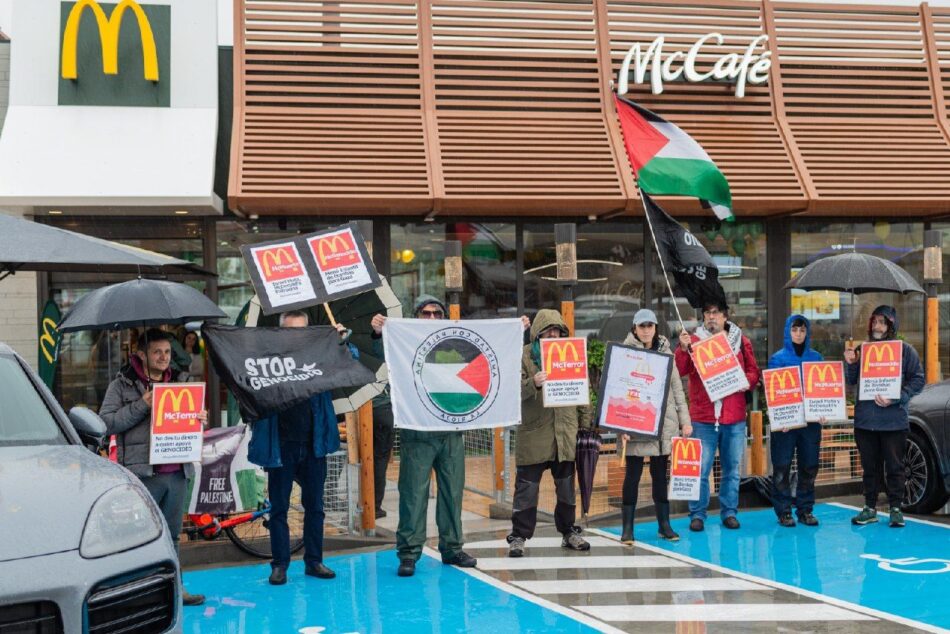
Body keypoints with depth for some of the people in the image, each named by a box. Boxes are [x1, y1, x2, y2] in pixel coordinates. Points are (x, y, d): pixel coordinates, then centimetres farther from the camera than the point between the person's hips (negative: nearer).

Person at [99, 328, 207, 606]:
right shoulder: (122, 385, 3)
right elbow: (106, 423, -6)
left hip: (177, 472, 5)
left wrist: (200, 422, 4)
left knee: (172, 534, 11)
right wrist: (141, 405, -15)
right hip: (142, 473, -5)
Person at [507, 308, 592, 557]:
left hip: (565, 434, 4)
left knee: (566, 487, 13)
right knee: (527, 488, 0)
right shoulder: (524, 356, -2)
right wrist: (533, 384, -31)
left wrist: (585, 425, 10)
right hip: (533, 435, -4)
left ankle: (569, 532, 25)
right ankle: (519, 536, 7)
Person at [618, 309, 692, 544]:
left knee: (660, 473, 10)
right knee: (633, 473, -1)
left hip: (664, 422, 4)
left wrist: (685, 419, 7)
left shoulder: (665, 351, 11)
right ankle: (627, 528, 5)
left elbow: (677, 388, 13)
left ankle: (664, 525, 18)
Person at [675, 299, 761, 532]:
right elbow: (679, 370, -8)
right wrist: (683, 349, -23)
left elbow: (753, 371, 11)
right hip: (703, 417, -2)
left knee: (732, 468, 9)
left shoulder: (740, 340, 9)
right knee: (700, 469, -2)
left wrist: (745, 382, -9)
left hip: (734, 417, 2)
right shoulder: (694, 340, 3)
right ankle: (697, 514, 7)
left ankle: (729, 512, 20)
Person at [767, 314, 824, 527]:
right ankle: (783, 511, 5)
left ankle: (805, 509, 16)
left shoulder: (816, 357, 10)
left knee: (809, 466, 7)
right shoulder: (778, 358, 1)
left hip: (811, 420, 3)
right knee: (782, 468, -3)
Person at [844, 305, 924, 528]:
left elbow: (917, 380, -5)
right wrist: (850, 364, -6)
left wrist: (896, 399, -17)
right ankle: (870, 508, 19)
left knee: (894, 466, 3)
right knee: (870, 467, 11)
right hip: (864, 419, 4)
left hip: (893, 420, -3)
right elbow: (851, 382, 14)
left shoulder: (904, 350, -1)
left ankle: (895, 508, 12)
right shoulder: (862, 349, 10)